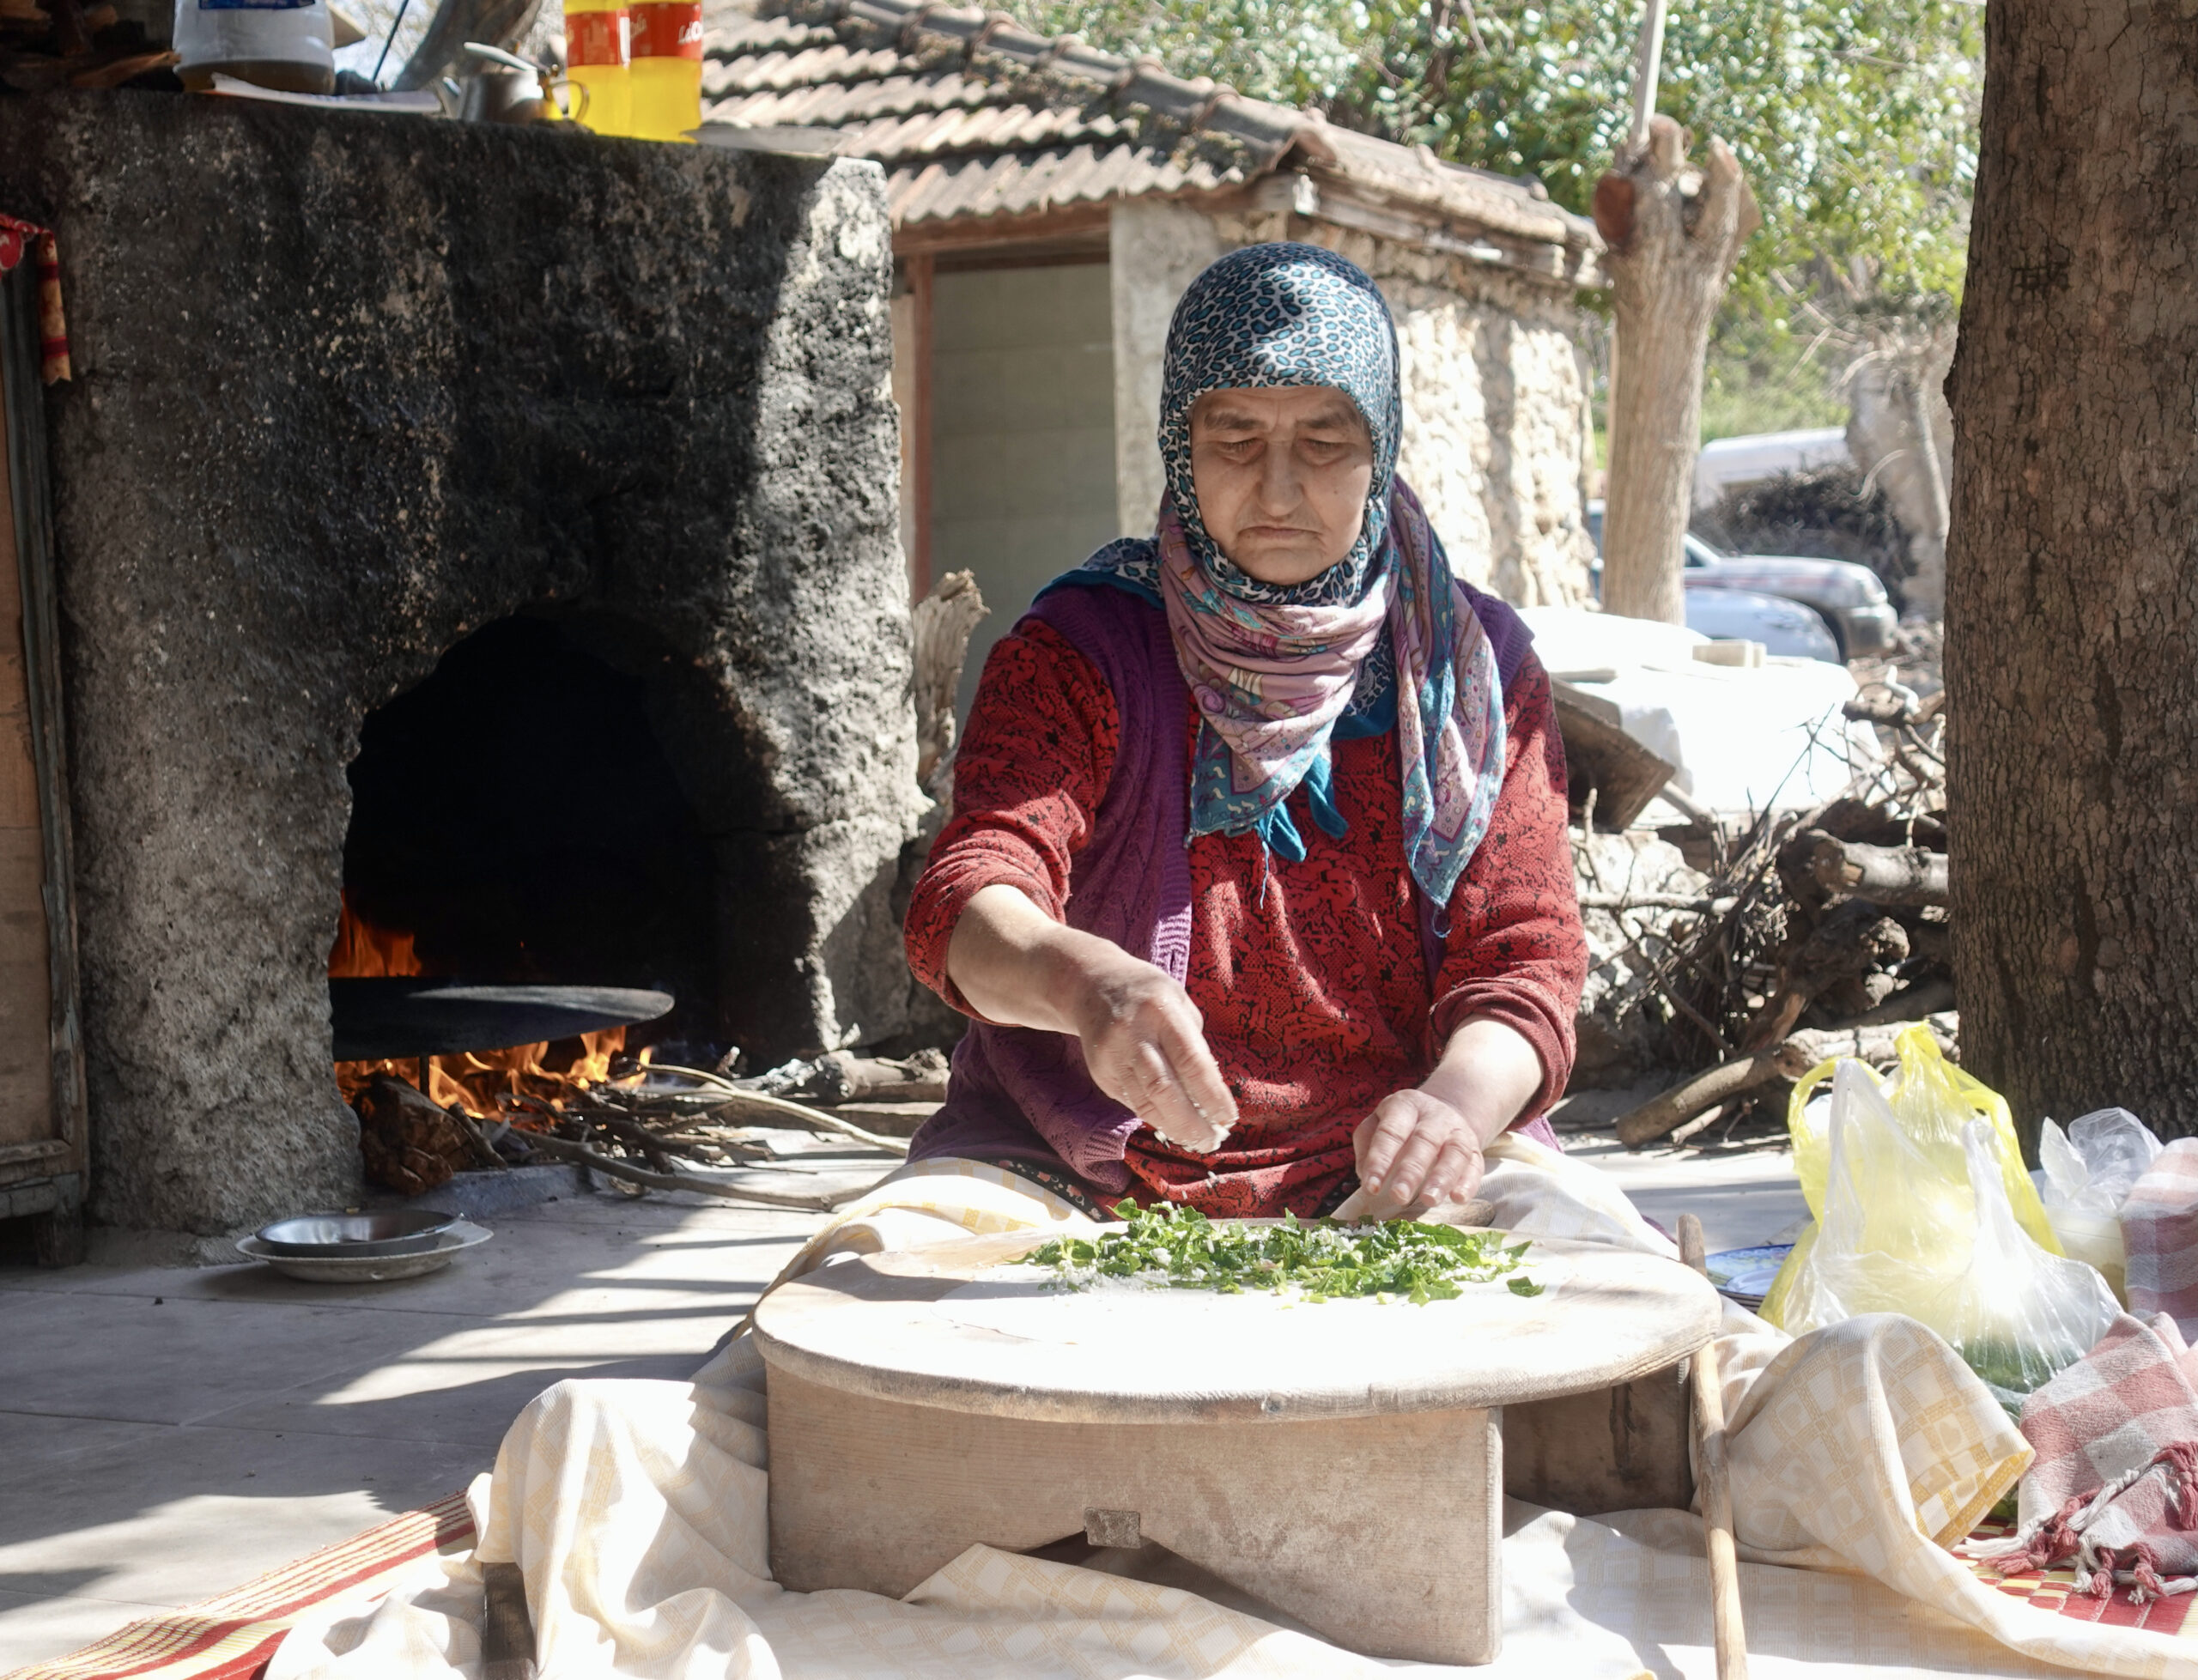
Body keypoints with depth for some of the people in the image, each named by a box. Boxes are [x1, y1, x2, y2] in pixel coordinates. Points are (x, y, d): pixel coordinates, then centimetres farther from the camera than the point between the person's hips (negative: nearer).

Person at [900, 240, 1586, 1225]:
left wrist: (1454, 1104, -24)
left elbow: (1524, 957, 0)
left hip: (1377, 1185, 1)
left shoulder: (1476, 667, 7)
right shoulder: (1079, 653, 0)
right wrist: (1083, 979, -41)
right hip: (1082, 1171, -1)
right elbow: (968, 902, -16)